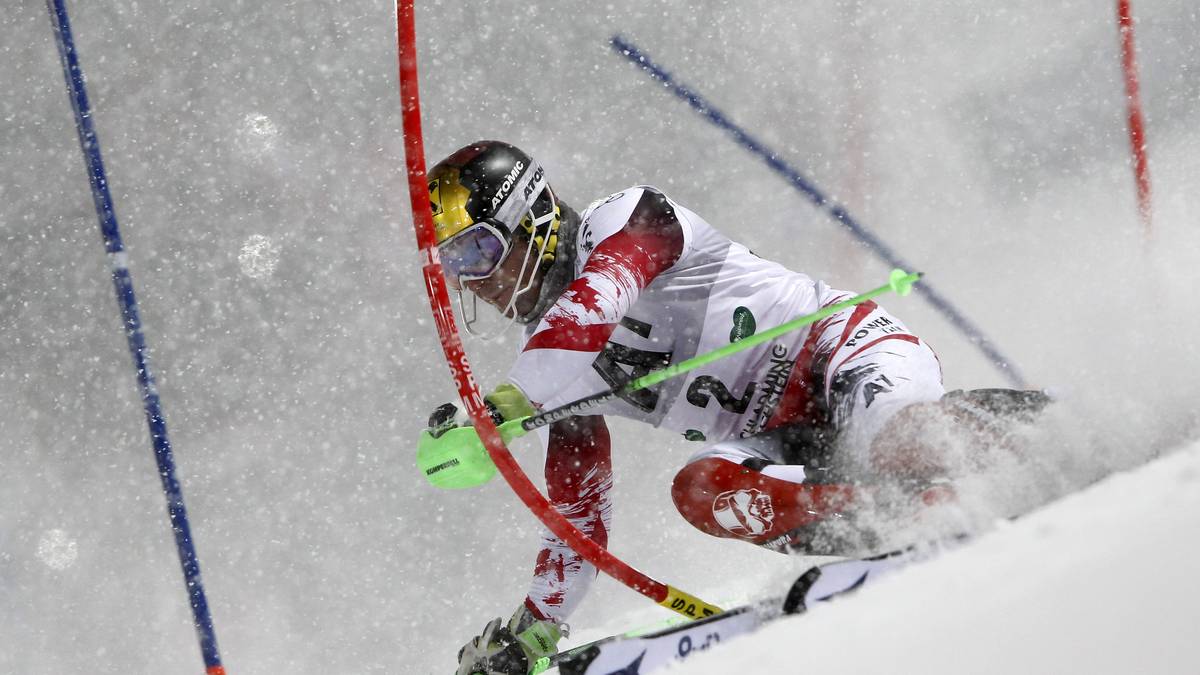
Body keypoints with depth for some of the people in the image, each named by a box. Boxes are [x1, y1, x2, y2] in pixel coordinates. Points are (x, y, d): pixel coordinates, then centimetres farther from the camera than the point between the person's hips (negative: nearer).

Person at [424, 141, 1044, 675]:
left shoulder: (624, 221, -6)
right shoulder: (552, 374, 15)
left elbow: (588, 318, -27)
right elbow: (576, 511, 19)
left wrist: (497, 408, -27)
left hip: (839, 347, -6)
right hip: (789, 448, 7)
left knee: (891, 440, -39)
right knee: (702, 490, -26)